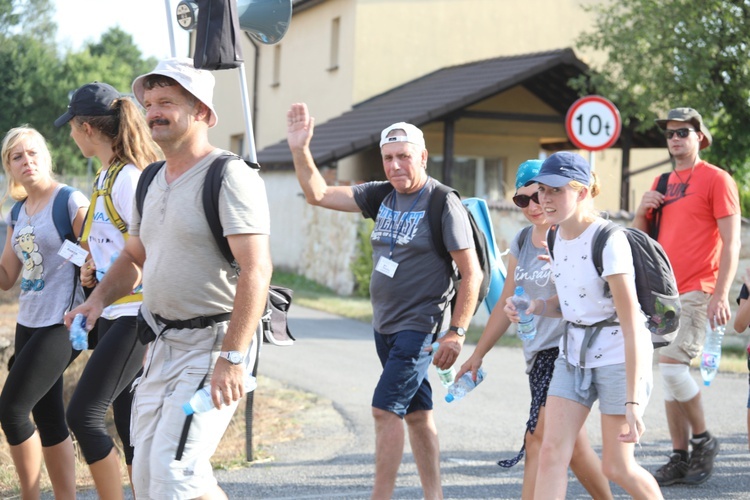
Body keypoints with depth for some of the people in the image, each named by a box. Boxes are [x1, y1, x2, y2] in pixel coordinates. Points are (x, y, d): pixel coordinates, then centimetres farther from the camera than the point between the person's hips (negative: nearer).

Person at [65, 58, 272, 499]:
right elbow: (134, 257, 28)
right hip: (161, 346, 9)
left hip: (212, 343, -9)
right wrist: (99, 298, 7)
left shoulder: (229, 176, -13)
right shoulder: (152, 182, 15)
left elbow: (256, 270, -22)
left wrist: (232, 357, -27)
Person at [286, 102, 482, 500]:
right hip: (384, 325, 7)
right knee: (416, 413, 13)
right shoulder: (381, 196, 7)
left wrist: (456, 333, -16)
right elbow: (318, 194, 7)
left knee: (386, 408, -14)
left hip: (418, 326, -7)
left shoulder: (444, 205, -12)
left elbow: (472, 274, -13)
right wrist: (300, 150, -8)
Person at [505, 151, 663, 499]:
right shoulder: (557, 237, 3)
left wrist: (633, 400, -26)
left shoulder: (609, 241, -21)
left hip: (619, 358, -7)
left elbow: (632, 326, -23)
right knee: (552, 452, -6)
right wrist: (533, 307, -7)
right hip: (574, 354, 7)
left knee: (617, 467, 1)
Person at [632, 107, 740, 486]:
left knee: (671, 366, -17)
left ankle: (704, 441, 2)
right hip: (664, 291, 7)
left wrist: (721, 294, -17)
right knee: (669, 373, 6)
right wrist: (642, 210, -1)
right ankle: (680, 458, 11)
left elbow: (731, 242, -9)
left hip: (697, 292, -7)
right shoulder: (662, 184, 16)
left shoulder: (716, 180, -4)